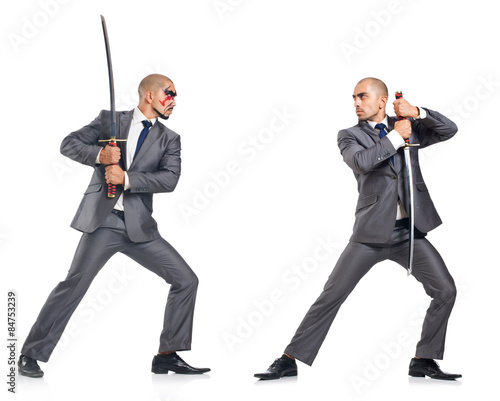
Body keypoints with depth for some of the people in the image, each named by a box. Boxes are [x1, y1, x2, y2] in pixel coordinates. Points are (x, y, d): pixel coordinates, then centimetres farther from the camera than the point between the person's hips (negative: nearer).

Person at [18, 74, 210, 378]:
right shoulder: (110, 120, 8)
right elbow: (69, 144, 5)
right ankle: (31, 355, 3)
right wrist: (99, 154, -13)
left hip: (139, 227, 4)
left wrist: (127, 178, -15)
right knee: (75, 283, -12)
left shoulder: (169, 139, 12)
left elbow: (170, 179, -4)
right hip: (104, 220, -3)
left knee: (186, 280, -3)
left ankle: (168, 356, 7)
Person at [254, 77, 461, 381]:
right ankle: (290, 360, 1)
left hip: (410, 232, 3)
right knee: (331, 295, -6)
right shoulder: (350, 136, 3)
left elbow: (450, 130, 2)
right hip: (372, 232, -3)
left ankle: (424, 360, 10)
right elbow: (361, 161, -18)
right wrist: (395, 137, -14)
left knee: (445, 290, -5)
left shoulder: (408, 127, 11)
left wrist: (417, 113, -11)